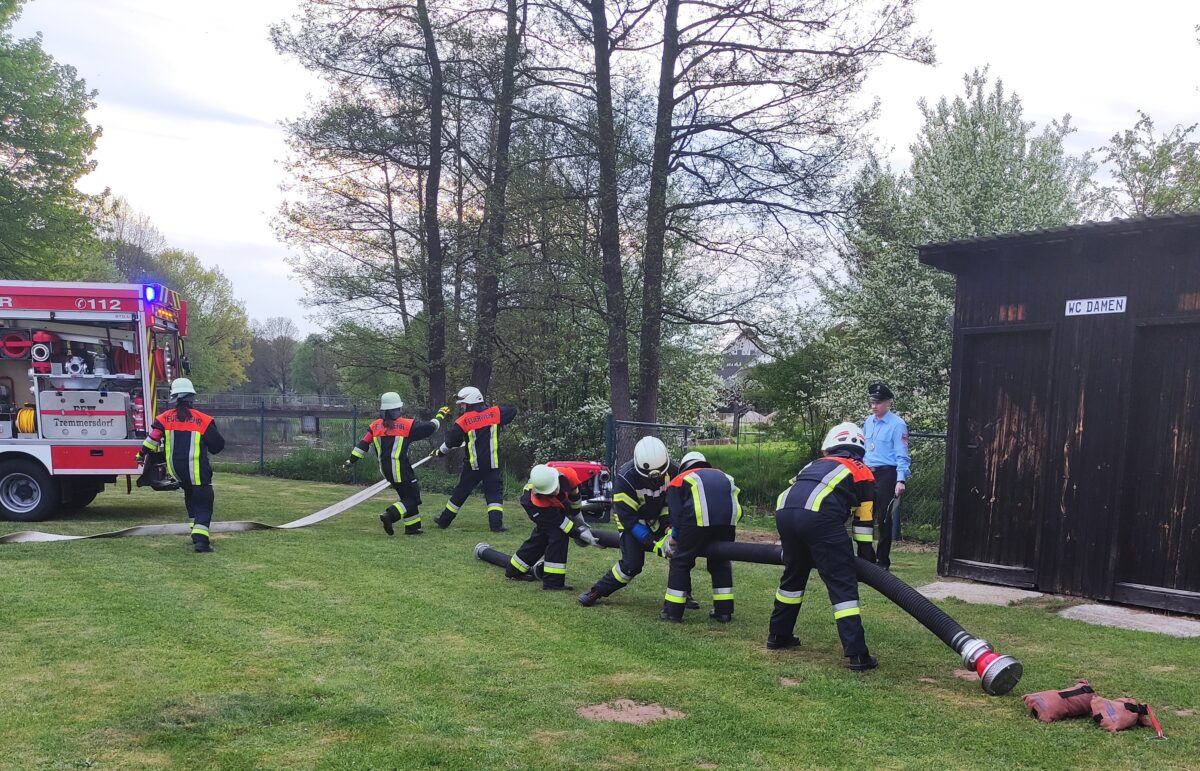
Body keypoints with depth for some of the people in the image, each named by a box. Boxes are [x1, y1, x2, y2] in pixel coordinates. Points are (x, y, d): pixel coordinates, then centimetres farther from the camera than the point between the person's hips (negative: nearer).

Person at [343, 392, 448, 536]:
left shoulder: (375, 426, 4)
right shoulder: (407, 425, -8)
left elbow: (363, 444, 3)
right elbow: (430, 428, -2)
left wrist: (351, 460, 9)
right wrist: (440, 415, 14)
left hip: (385, 469, 7)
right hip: (401, 469, -7)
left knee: (407, 496, 17)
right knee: (413, 498, 0)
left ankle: (413, 527, 14)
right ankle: (390, 515, -19)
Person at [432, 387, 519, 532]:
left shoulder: (463, 420, -7)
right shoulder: (495, 413, -2)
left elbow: (451, 441, -2)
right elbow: (513, 411, 11)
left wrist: (440, 452, 15)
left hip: (473, 464, 0)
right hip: (492, 463, 0)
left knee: (461, 491, 13)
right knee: (494, 492, 4)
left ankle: (444, 521, 26)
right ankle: (496, 523, -10)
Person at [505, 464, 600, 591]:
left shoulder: (567, 475, -36)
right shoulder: (536, 500, -43)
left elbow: (575, 496, -11)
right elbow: (559, 522, -34)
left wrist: (576, 516, 3)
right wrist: (579, 535, -35)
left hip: (560, 507, 5)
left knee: (540, 538, 15)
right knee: (558, 536, -22)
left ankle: (514, 571, 33)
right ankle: (553, 582, -14)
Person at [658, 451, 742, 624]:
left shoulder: (679, 480, 28)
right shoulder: (723, 476, 39)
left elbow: (676, 512, 12)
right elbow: (739, 510, 29)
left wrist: (674, 537, 22)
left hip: (699, 517, -4)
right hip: (729, 517, 4)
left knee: (681, 561, 11)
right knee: (720, 561, 24)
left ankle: (673, 612, 14)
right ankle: (724, 611, 27)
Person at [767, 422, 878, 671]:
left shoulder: (817, 464, 35)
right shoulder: (861, 472, 24)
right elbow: (864, 520, 22)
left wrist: (786, 543, 47)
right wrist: (866, 557, 31)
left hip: (784, 511, 5)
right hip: (818, 516, -5)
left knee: (793, 574, 26)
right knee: (843, 585, 1)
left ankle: (778, 635, 38)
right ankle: (857, 654, -4)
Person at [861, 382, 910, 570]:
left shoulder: (897, 424, -8)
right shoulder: (868, 422, 11)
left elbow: (902, 455, -10)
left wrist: (900, 480, -17)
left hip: (886, 474, -6)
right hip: (867, 473, 6)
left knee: (883, 518, -2)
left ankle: (883, 561, 8)